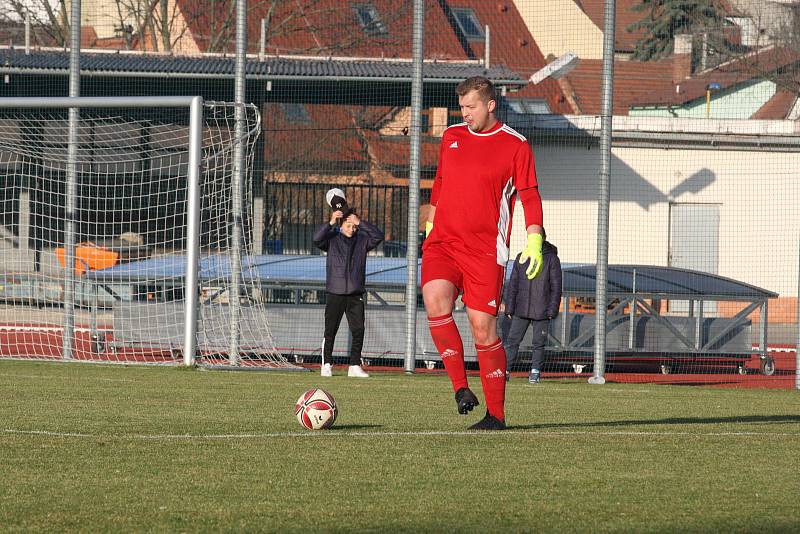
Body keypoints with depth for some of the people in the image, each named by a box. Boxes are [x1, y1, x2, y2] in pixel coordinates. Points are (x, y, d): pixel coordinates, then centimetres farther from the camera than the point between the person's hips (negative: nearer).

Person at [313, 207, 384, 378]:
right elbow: (317, 238, -13)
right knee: (330, 331, 0)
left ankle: (355, 365, 2)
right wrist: (331, 223, -24)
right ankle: (327, 365, 8)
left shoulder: (362, 241, 10)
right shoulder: (332, 239, 4)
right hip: (335, 293, -2)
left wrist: (360, 223, -9)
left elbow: (378, 236, -3)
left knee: (358, 330, -3)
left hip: (355, 294, 2)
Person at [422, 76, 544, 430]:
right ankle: (461, 388, -16)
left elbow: (529, 197, 0)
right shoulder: (451, 137, 14)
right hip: (442, 242, 4)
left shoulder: (515, 145, 0)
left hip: (485, 251, -4)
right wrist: (430, 225, 28)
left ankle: (496, 414, 6)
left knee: (483, 328, -5)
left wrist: (534, 241, -10)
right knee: (435, 301, -24)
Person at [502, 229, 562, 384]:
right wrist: (509, 308, 5)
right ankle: (505, 370, -1)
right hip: (521, 310, 2)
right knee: (512, 340, -3)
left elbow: (556, 286, 0)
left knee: (539, 343, 3)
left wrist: (552, 310, -7)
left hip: (541, 312, -2)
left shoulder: (551, 259, 1)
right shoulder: (521, 258, 10)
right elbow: (513, 284, 12)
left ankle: (535, 372, 12)